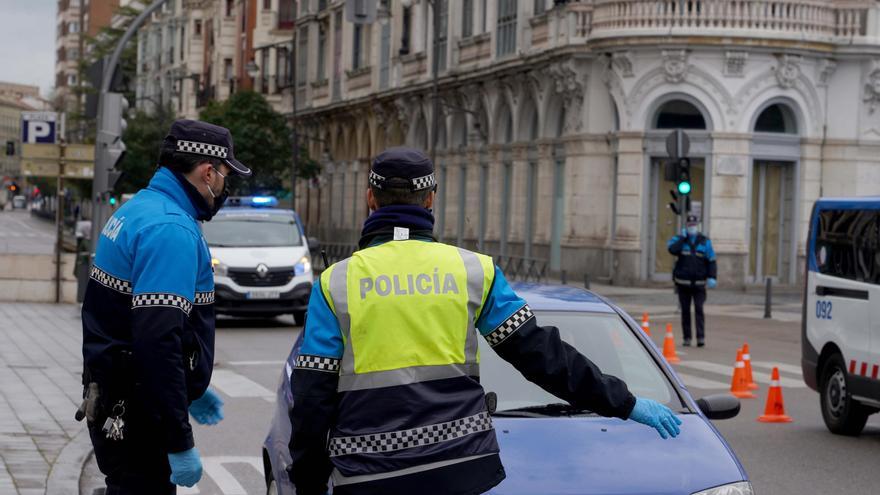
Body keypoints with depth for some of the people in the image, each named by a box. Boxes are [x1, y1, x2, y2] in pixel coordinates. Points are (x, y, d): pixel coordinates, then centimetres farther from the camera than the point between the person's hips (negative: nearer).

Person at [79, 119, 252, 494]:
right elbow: (159, 343, -27)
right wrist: (180, 444, -25)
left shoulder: (136, 210, 13)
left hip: (112, 403, 10)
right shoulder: (172, 231, -19)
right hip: (138, 418, -10)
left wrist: (190, 391, 29)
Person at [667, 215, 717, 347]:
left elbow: (711, 261, 3)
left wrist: (712, 277, -8)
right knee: (685, 311, 5)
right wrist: (683, 237, -11)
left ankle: (701, 337, -13)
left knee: (699, 309, -9)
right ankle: (687, 338, 11)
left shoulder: (705, 242, 7)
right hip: (683, 283, 1)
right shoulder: (679, 240, 5)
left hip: (698, 283, -1)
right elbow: (672, 249, -17)